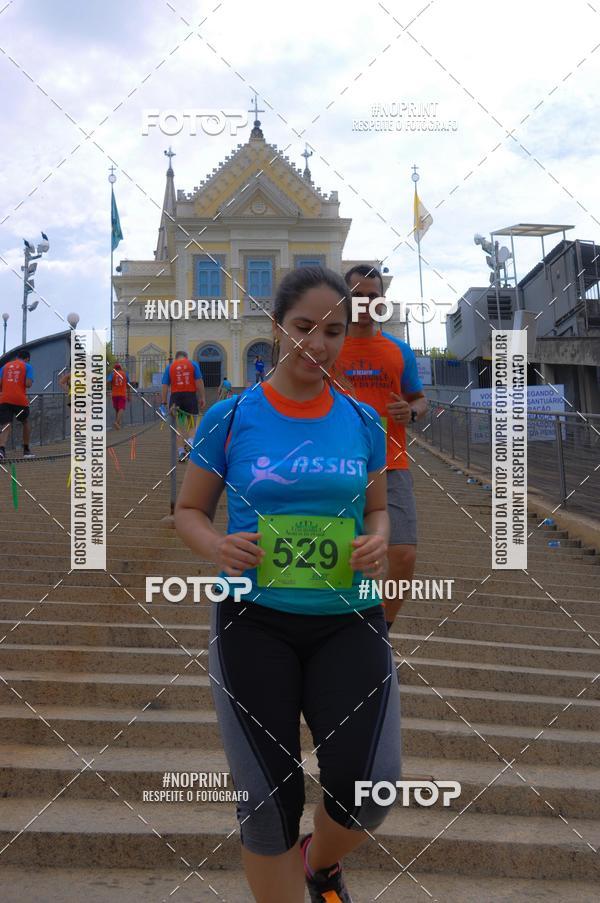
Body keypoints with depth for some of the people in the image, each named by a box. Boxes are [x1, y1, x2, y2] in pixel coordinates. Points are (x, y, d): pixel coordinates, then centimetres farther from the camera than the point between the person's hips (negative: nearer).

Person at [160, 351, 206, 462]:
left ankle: (181, 450, 4)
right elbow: (199, 382, -2)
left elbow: (165, 385, 4)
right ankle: (189, 440, -17)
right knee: (192, 424, 11)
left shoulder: (169, 367, 10)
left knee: (180, 425, 9)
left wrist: (164, 402, 5)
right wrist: (202, 398, -1)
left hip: (176, 396, 1)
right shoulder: (193, 364, 7)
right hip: (190, 395, -1)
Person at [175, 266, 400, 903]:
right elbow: (188, 511, 6)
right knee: (267, 800, 2)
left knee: (368, 791, -7)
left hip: (348, 620, 2)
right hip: (253, 620, -1)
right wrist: (216, 548, -16)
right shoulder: (230, 417, -2)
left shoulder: (362, 421, 5)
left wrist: (376, 543, -7)